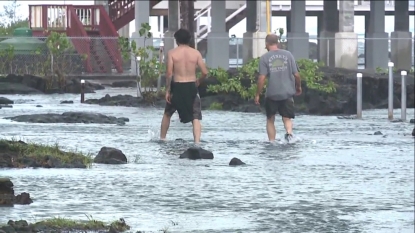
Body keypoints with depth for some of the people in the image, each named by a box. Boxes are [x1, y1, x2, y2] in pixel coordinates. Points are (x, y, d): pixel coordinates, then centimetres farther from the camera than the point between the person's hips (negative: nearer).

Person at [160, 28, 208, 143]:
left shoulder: (172, 53, -4)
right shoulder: (196, 53, 0)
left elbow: (169, 73, -11)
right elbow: (205, 72, -4)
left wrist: (167, 90, -4)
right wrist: (198, 82, 16)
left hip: (177, 87, 0)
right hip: (191, 87, 0)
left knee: (167, 113, 22)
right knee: (196, 117, 2)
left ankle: (162, 139, 32)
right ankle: (197, 142, -14)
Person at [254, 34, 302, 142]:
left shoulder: (264, 58, -5)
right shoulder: (288, 55, 2)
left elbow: (262, 78, -10)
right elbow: (296, 74, 2)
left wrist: (257, 94, -2)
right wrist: (298, 87, 20)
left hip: (272, 94, -1)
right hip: (287, 93, 1)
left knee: (270, 120, 15)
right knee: (287, 118, 8)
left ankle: (272, 142, 12)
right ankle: (289, 132, -22)